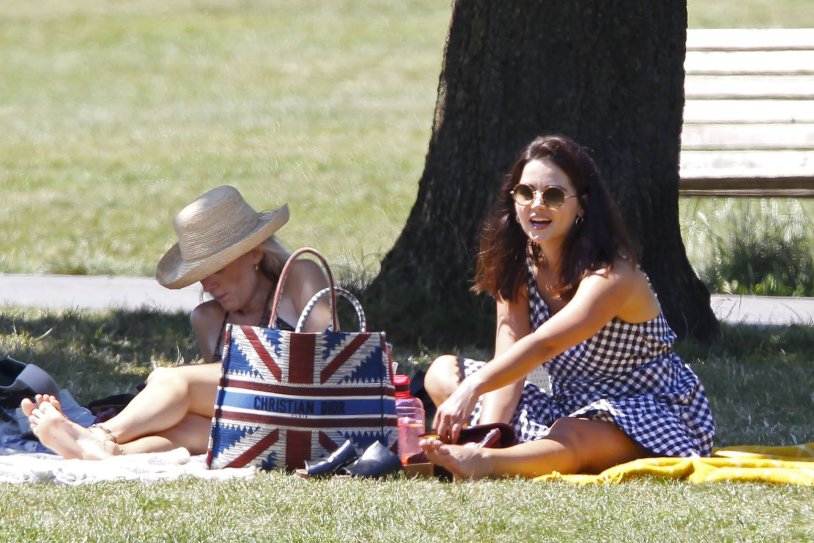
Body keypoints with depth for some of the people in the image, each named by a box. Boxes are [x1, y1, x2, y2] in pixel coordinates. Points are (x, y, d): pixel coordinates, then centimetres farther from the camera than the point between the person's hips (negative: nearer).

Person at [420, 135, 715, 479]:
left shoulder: (611, 274, -24)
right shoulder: (520, 268, 0)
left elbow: (545, 344, -41)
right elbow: (509, 365, -10)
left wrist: (473, 387, -55)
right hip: (569, 406, 8)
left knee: (571, 437, -43)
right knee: (442, 372, -5)